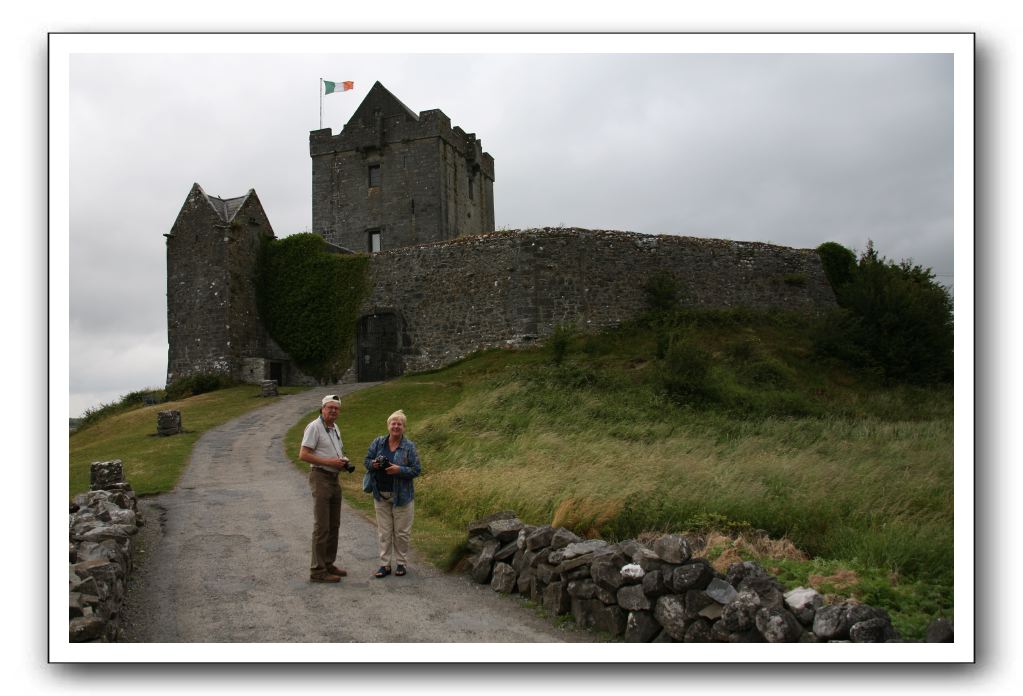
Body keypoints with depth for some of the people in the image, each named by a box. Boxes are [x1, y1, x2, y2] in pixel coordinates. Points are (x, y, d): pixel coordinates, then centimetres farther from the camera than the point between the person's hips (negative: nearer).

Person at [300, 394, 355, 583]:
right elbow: (303, 455, -18)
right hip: (320, 477, -9)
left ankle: (328, 564, 24)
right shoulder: (314, 427, -12)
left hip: (334, 478, 9)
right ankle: (317, 570, -2)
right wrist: (329, 462, -20)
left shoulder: (335, 428, 14)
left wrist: (343, 462, 5)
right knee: (321, 527, -7)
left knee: (334, 525, 14)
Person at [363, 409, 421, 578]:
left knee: (401, 532, 5)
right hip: (381, 495, 3)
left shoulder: (409, 446, -6)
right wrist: (374, 464, -14)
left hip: (402, 495, -2)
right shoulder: (378, 442, 2)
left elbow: (416, 469, -7)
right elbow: (367, 461, 8)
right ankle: (385, 564, 14)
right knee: (384, 532, 7)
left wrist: (399, 470, -22)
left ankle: (401, 563, 19)